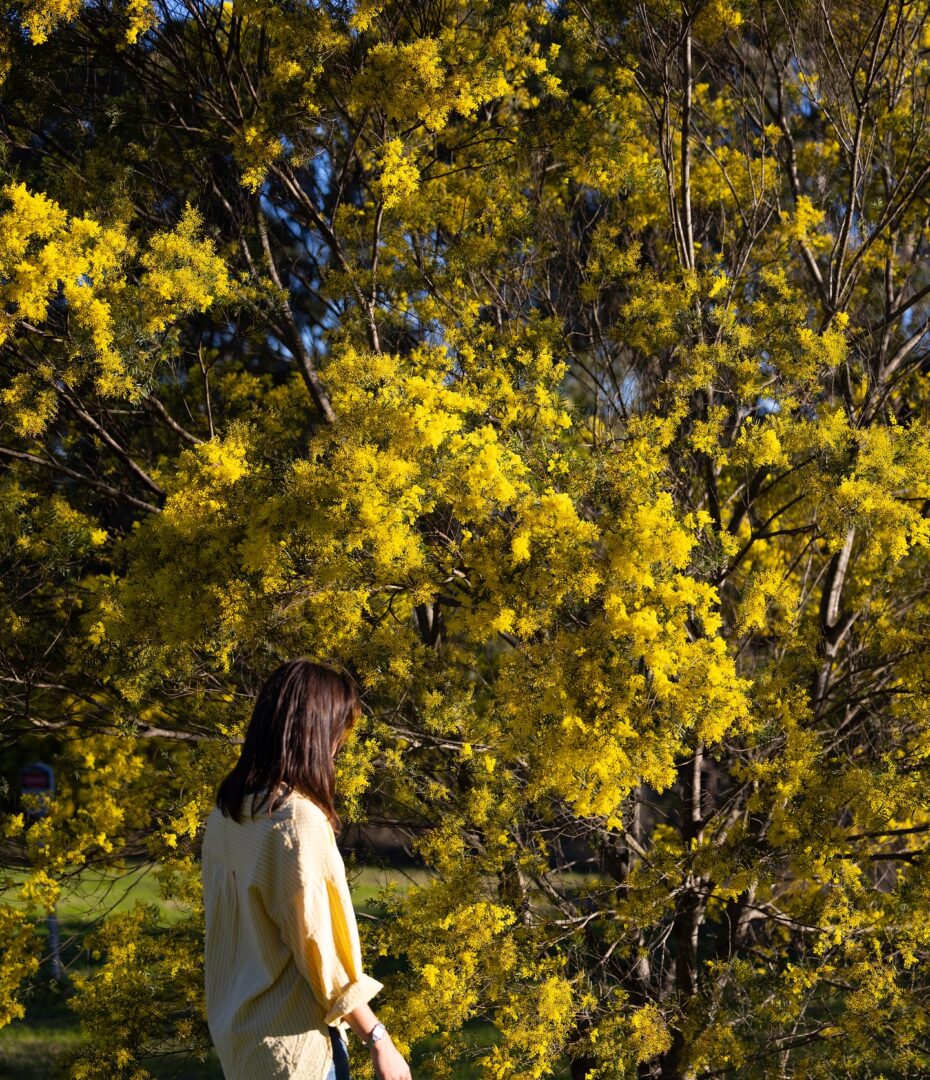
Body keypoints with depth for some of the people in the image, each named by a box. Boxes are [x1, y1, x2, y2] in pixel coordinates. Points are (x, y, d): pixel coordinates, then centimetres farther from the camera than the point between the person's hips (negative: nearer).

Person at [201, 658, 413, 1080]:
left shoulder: (226, 813, 3)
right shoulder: (298, 820, -21)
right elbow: (321, 949, -19)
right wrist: (378, 1040, -11)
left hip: (234, 1027, 8)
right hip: (292, 1043, -8)